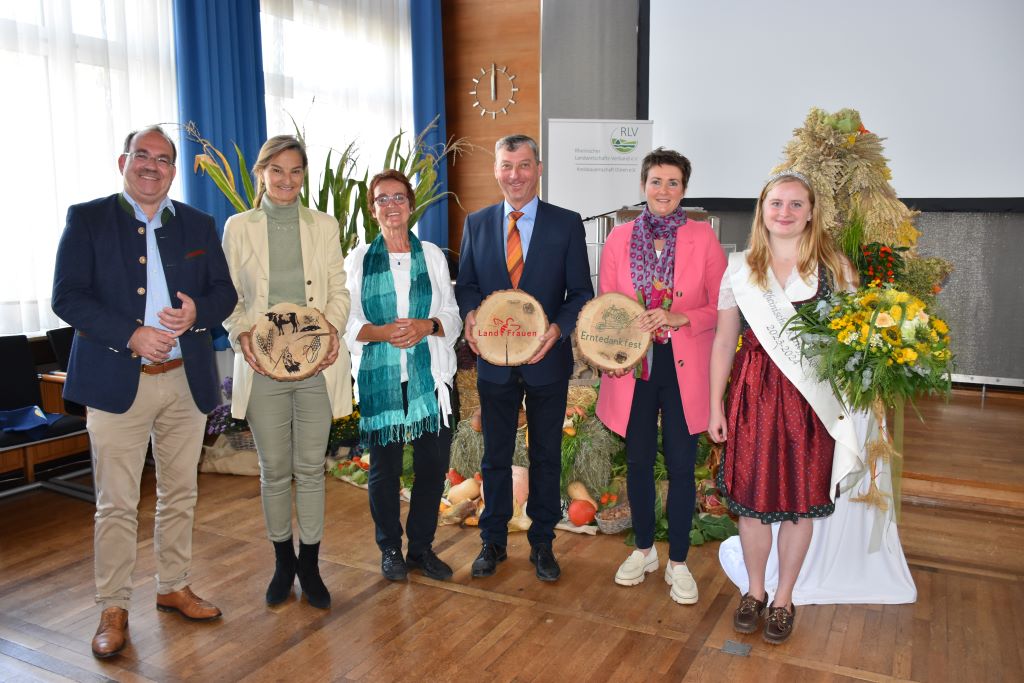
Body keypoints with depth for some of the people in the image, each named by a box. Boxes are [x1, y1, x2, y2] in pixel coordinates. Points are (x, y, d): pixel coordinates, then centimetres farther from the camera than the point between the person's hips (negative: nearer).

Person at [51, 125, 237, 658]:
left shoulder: (198, 225, 10)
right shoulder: (87, 219, 1)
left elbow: (225, 292, 9)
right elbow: (67, 297, -7)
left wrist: (197, 311, -13)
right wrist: (131, 335, -19)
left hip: (186, 381, 3)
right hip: (117, 381, -3)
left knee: (180, 495, 14)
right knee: (116, 506, 3)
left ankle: (174, 588, 31)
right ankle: (114, 610, 19)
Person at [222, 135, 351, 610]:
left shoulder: (324, 226, 7)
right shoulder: (238, 227, 5)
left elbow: (339, 290, 6)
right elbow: (228, 297, 5)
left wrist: (332, 327, -13)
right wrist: (241, 334, -13)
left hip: (316, 362, 0)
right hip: (262, 364, 0)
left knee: (311, 467, 7)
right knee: (274, 470, 9)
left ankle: (310, 565, 22)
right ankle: (283, 561, 28)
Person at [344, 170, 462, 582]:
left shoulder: (432, 255, 9)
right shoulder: (359, 259, 6)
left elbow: (452, 315, 7)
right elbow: (347, 321, 2)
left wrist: (427, 325, -14)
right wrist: (381, 332, -17)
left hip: (428, 376, 1)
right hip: (380, 377, -1)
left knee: (433, 463, 3)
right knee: (384, 466, 5)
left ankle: (421, 547, 21)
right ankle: (390, 549, 23)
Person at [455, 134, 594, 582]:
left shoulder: (567, 224, -3)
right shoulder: (476, 223, 4)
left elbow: (581, 292, -3)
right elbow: (465, 284, 8)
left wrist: (558, 328, -21)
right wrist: (471, 313, -14)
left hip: (547, 360, -1)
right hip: (494, 360, 2)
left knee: (546, 456, 12)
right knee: (495, 456, 13)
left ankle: (542, 544, 29)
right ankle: (493, 541, 30)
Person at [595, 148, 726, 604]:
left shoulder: (703, 238, -1)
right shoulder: (619, 239, 3)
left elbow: (720, 308, -2)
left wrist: (679, 318, -18)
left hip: (684, 369, -1)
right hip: (634, 366, 2)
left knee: (680, 467, 5)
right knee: (638, 462, 13)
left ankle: (678, 562, 23)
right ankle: (643, 550, 32)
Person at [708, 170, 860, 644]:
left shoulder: (835, 268, 2)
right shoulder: (741, 269, 4)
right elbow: (723, 341, 5)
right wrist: (715, 406, 3)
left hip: (813, 397, 0)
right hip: (754, 392, 1)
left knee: (800, 498, 8)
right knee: (753, 496, 7)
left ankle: (784, 599, 27)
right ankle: (754, 591, 29)